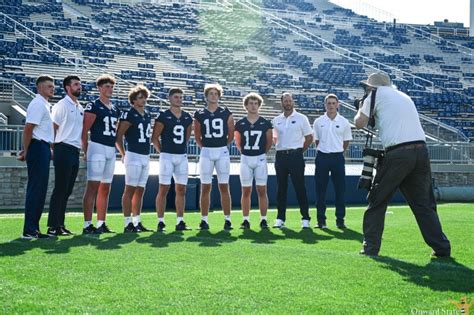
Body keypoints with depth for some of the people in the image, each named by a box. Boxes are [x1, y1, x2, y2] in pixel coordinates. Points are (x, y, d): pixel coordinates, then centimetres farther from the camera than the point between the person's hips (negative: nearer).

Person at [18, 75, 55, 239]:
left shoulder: (45, 104, 19)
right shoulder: (38, 104, -11)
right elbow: (28, 129, -18)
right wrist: (26, 151, -14)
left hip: (43, 149, 10)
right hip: (38, 147, -10)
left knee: (39, 190, 11)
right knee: (36, 189, -8)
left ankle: (33, 229, 17)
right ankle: (29, 230, -5)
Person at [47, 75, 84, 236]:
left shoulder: (80, 107, 17)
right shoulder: (62, 105, -6)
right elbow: (53, 128, -10)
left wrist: (84, 149, 13)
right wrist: (52, 149, -13)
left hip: (75, 151, 8)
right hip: (64, 149, -8)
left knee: (67, 190, 10)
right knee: (60, 189, -7)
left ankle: (60, 224, 16)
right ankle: (53, 226, -3)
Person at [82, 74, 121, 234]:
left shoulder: (115, 110, 17)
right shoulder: (93, 107, -5)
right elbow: (84, 131, -9)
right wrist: (86, 152, -11)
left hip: (111, 150, 8)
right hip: (97, 148, -8)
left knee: (105, 188, 9)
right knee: (93, 187, -10)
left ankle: (101, 224, 15)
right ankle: (88, 225, -8)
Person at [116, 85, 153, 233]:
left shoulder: (147, 115, 14)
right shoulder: (129, 115, -9)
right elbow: (118, 137, -10)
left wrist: (147, 152, 16)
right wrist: (124, 154, -6)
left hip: (146, 157, 8)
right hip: (133, 156, -7)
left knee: (140, 190, 10)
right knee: (130, 190, -5)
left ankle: (137, 222, 15)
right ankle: (128, 224, -3)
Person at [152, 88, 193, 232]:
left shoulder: (187, 118, 10)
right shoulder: (164, 116, -5)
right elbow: (155, 137, -2)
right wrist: (162, 151, 1)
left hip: (182, 156, 5)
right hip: (167, 156, -5)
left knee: (181, 189, 6)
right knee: (163, 189, -3)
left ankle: (180, 222, 11)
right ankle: (160, 222, 2)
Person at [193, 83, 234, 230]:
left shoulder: (226, 113, 4)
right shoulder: (200, 114, 5)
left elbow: (231, 133, 10)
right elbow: (197, 135, 12)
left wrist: (224, 145, 6)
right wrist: (203, 147, 4)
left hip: (222, 152, 0)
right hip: (206, 152, 0)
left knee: (224, 186, 1)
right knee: (205, 187, 3)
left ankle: (227, 219, 6)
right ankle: (204, 220, 8)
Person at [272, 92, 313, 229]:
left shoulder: (301, 118, 1)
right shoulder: (276, 120, 11)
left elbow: (309, 137, 3)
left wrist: (299, 151, 1)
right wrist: (280, 148, 8)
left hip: (295, 156, -4)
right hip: (280, 156, 4)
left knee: (299, 187, -4)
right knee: (281, 188, 7)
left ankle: (305, 218, 1)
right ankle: (280, 218, 12)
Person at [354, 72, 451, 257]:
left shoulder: (377, 94, 6)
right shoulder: (404, 96, 25)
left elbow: (360, 123, 3)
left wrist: (361, 108, 21)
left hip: (397, 154, -6)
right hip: (421, 151, 6)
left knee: (377, 202, 7)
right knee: (423, 203, 12)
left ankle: (370, 248, 7)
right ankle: (442, 247, 7)